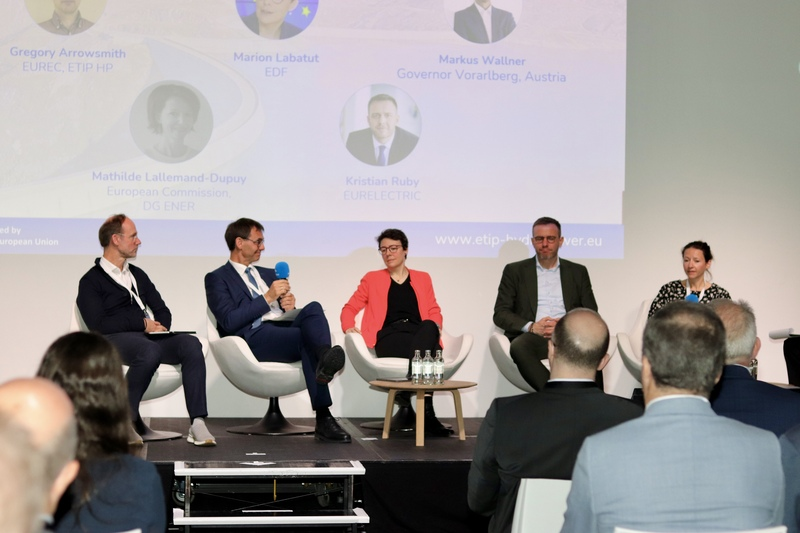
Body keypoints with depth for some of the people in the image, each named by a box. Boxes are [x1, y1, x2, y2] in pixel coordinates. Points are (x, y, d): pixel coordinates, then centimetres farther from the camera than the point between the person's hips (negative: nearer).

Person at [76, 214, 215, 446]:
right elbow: (98, 324, -8)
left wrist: (159, 326, -1)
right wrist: (143, 323, -9)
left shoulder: (138, 275, 27)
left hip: (150, 337, 6)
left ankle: (197, 423, -32)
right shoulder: (91, 281, 7)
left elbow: (162, 311, 23)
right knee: (150, 351, -39)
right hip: (116, 340, -6)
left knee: (191, 344, -25)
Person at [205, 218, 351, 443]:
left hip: (283, 327, 6)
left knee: (313, 308, -30)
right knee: (307, 339, -35)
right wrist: (267, 298, -9)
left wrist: (289, 304, 3)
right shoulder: (217, 279, 10)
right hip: (254, 337, -6)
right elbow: (229, 321, -7)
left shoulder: (268, 274, 32)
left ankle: (326, 357, -59)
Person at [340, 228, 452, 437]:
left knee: (428, 327, -41)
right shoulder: (372, 279, 24)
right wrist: (349, 326, -4)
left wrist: (435, 327, -5)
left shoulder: (422, 278, 28)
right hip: (389, 338, -2)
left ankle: (406, 395, -51)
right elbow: (350, 308, 20)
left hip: (422, 335, 2)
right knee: (426, 352, -38)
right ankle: (425, 411, -47)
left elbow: (434, 311, 20)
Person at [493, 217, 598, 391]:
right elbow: (500, 314, 9)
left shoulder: (578, 272, 22)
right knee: (519, 346, -39)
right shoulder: (514, 271, 18)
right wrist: (531, 327, -10)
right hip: (533, 337, -1)